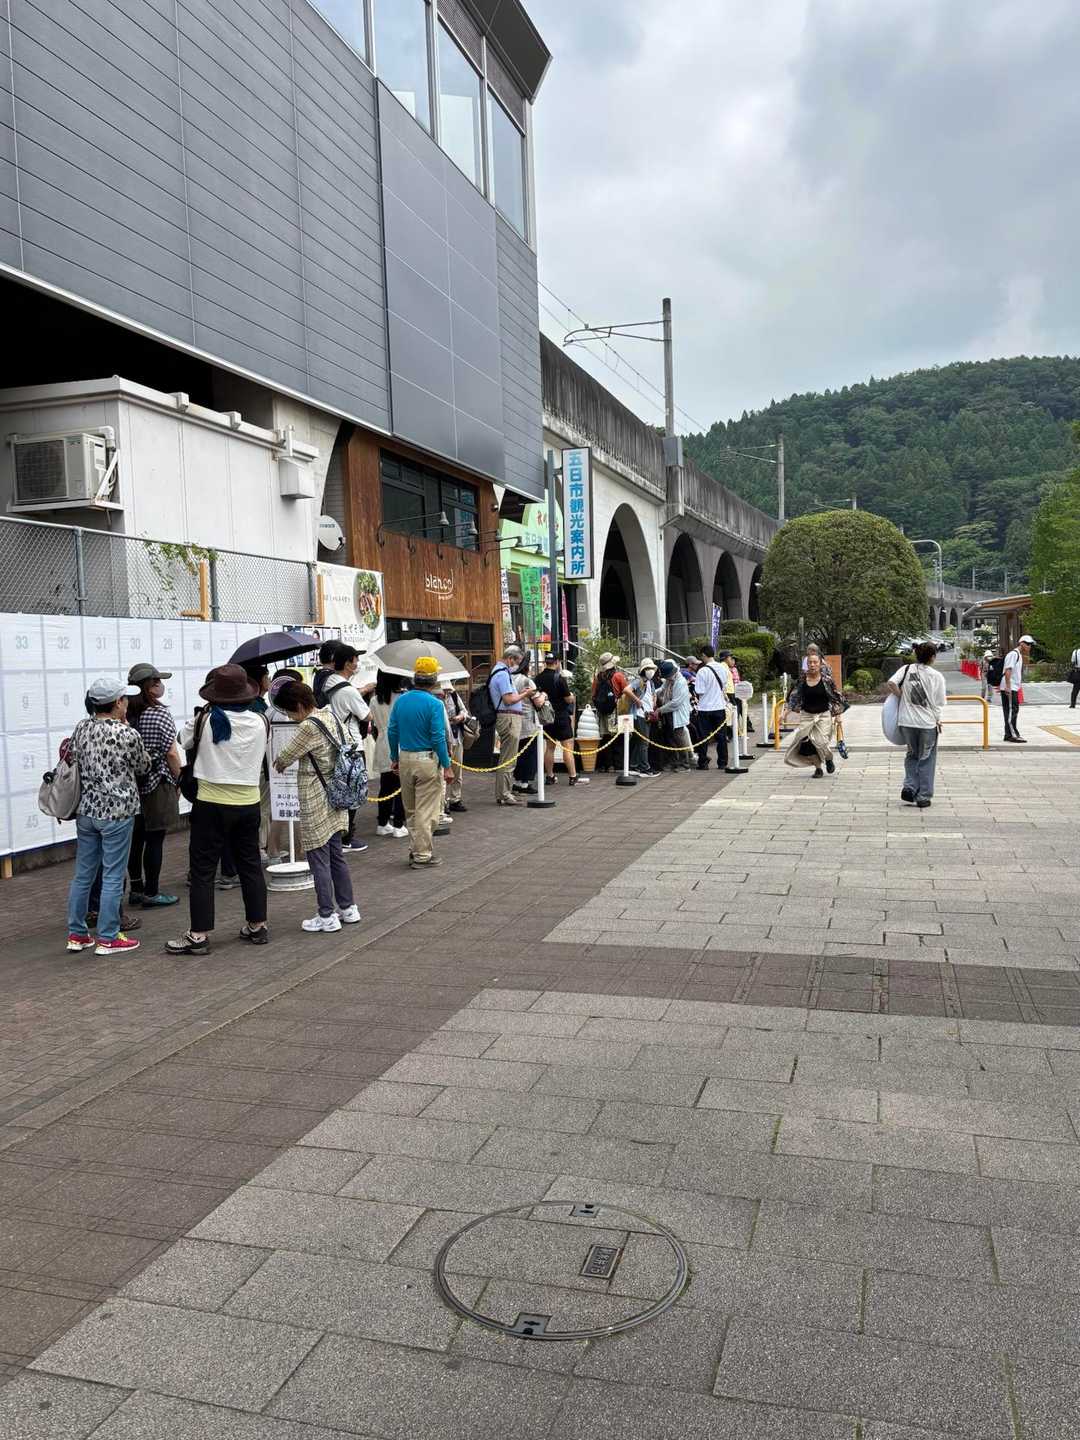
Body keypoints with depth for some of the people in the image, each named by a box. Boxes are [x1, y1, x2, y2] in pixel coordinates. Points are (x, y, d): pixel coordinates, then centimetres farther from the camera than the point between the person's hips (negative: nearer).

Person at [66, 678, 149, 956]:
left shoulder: (81, 728, 1)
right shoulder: (128, 734, -15)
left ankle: (76, 935, 23)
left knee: (82, 874, 14)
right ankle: (107, 939, 9)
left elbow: (74, 761, 12)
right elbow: (144, 767, 0)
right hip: (117, 812, -6)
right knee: (113, 878, 3)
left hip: (85, 810, 6)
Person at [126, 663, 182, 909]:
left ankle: (136, 889, 22)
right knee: (155, 840, 1)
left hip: (131, 784, 6)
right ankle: (151, 893, 6)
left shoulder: (126, 714, 3)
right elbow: (171, 753, -13)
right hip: (157, 785, -6)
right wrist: (180, 780, -1)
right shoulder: (160, 715, -14)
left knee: (136, 838, 13)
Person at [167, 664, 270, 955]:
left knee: (203, 870, 4)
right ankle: (257, 926, 23)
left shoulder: (205, 720, -12)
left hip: (212, 804, -3)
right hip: (249, 803, 4)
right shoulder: (260, 722, -4)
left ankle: (199, 935, 4)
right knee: (250, 865, 15)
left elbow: (184, 738, 8)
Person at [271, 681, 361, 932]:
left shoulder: (308, 727, -19)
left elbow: (285, 757, -8)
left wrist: (279, 764, 13)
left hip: (315, 803, -9)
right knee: (336, 855, 17)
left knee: (319, 859, 0)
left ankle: (327, 917, 6)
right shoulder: (331, 717, 5)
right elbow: (350, 741, 17)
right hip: (335, 797, 9)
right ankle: (348, 908, 24)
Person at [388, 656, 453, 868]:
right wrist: (447, 767, -10)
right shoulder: (434, 704, -13)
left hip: (405, 759, 6)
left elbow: (392, 731, 7)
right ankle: (422, 856, 7)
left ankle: (415, 850, 24)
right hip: (427, 760, -6)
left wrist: (394, 758, 17)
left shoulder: (401, 700, 3)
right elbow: (438, 737, -16)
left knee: (410, 810, 17)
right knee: (426, 811, 2)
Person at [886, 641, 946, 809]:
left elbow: (891, 684, -15)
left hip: (907, 721, 2)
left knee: (912, 755, 22)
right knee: (926, 759, 11)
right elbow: (940, 703, -1)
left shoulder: (906, 669, 0)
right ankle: (923, 797, 13)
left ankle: (909, 787, 7)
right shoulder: (937, 676, -4)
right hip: (928, 723, -2)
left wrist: (902, 696, 1)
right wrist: (938, 721, 13)